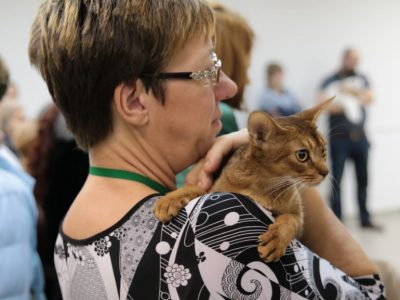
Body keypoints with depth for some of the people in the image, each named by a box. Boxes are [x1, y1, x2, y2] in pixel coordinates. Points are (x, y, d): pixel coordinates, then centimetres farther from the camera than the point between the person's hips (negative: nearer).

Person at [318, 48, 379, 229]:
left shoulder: (362, 79, 13)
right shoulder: (330, 81, 1)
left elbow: (370, 98, -2)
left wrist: (353, 92, -14)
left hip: (360, 137, 4)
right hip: (339, 138, -4)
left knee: (363, 179, 10)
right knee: (336, 181, -2)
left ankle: (365, 219, 21)